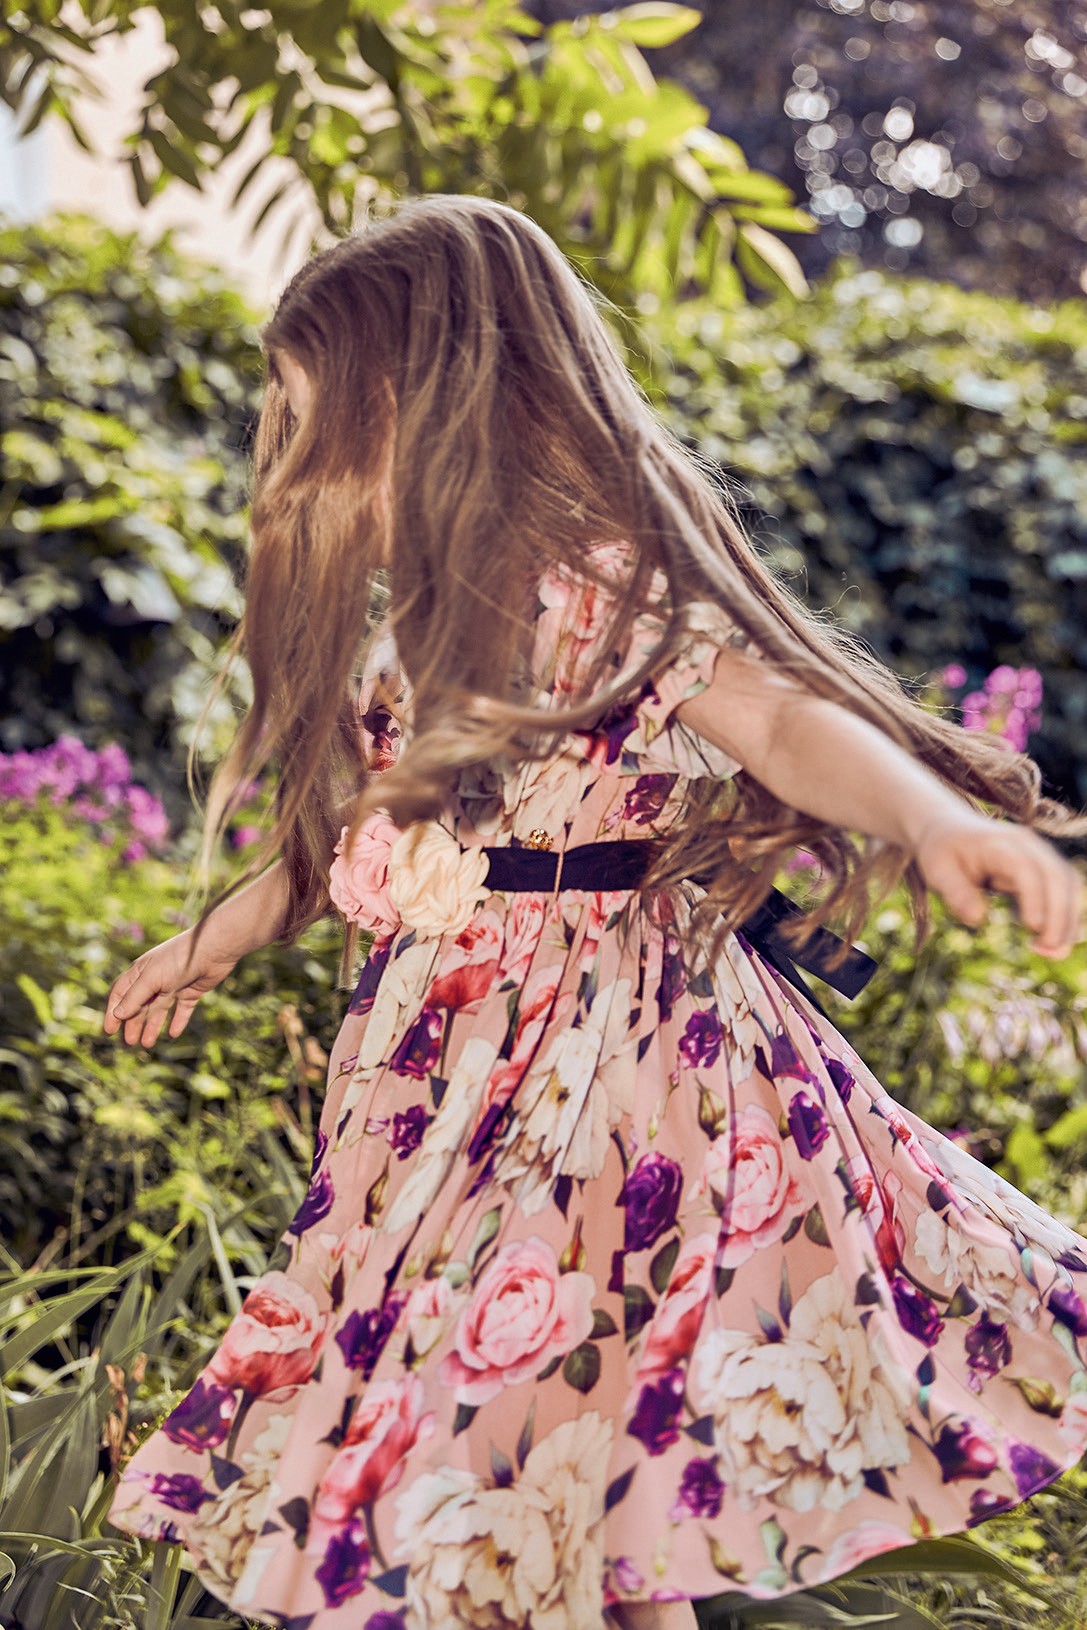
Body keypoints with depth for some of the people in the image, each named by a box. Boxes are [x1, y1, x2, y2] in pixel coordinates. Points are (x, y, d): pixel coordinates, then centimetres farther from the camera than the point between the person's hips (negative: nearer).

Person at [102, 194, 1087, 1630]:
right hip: (452, 1063, 8)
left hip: (604, 1048, -8)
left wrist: (938, 820, -47)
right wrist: (212, 943, 36)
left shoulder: (610, 582, -14)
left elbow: (784, 717, -28)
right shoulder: (428, 624, 12)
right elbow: (349, 829, 24)